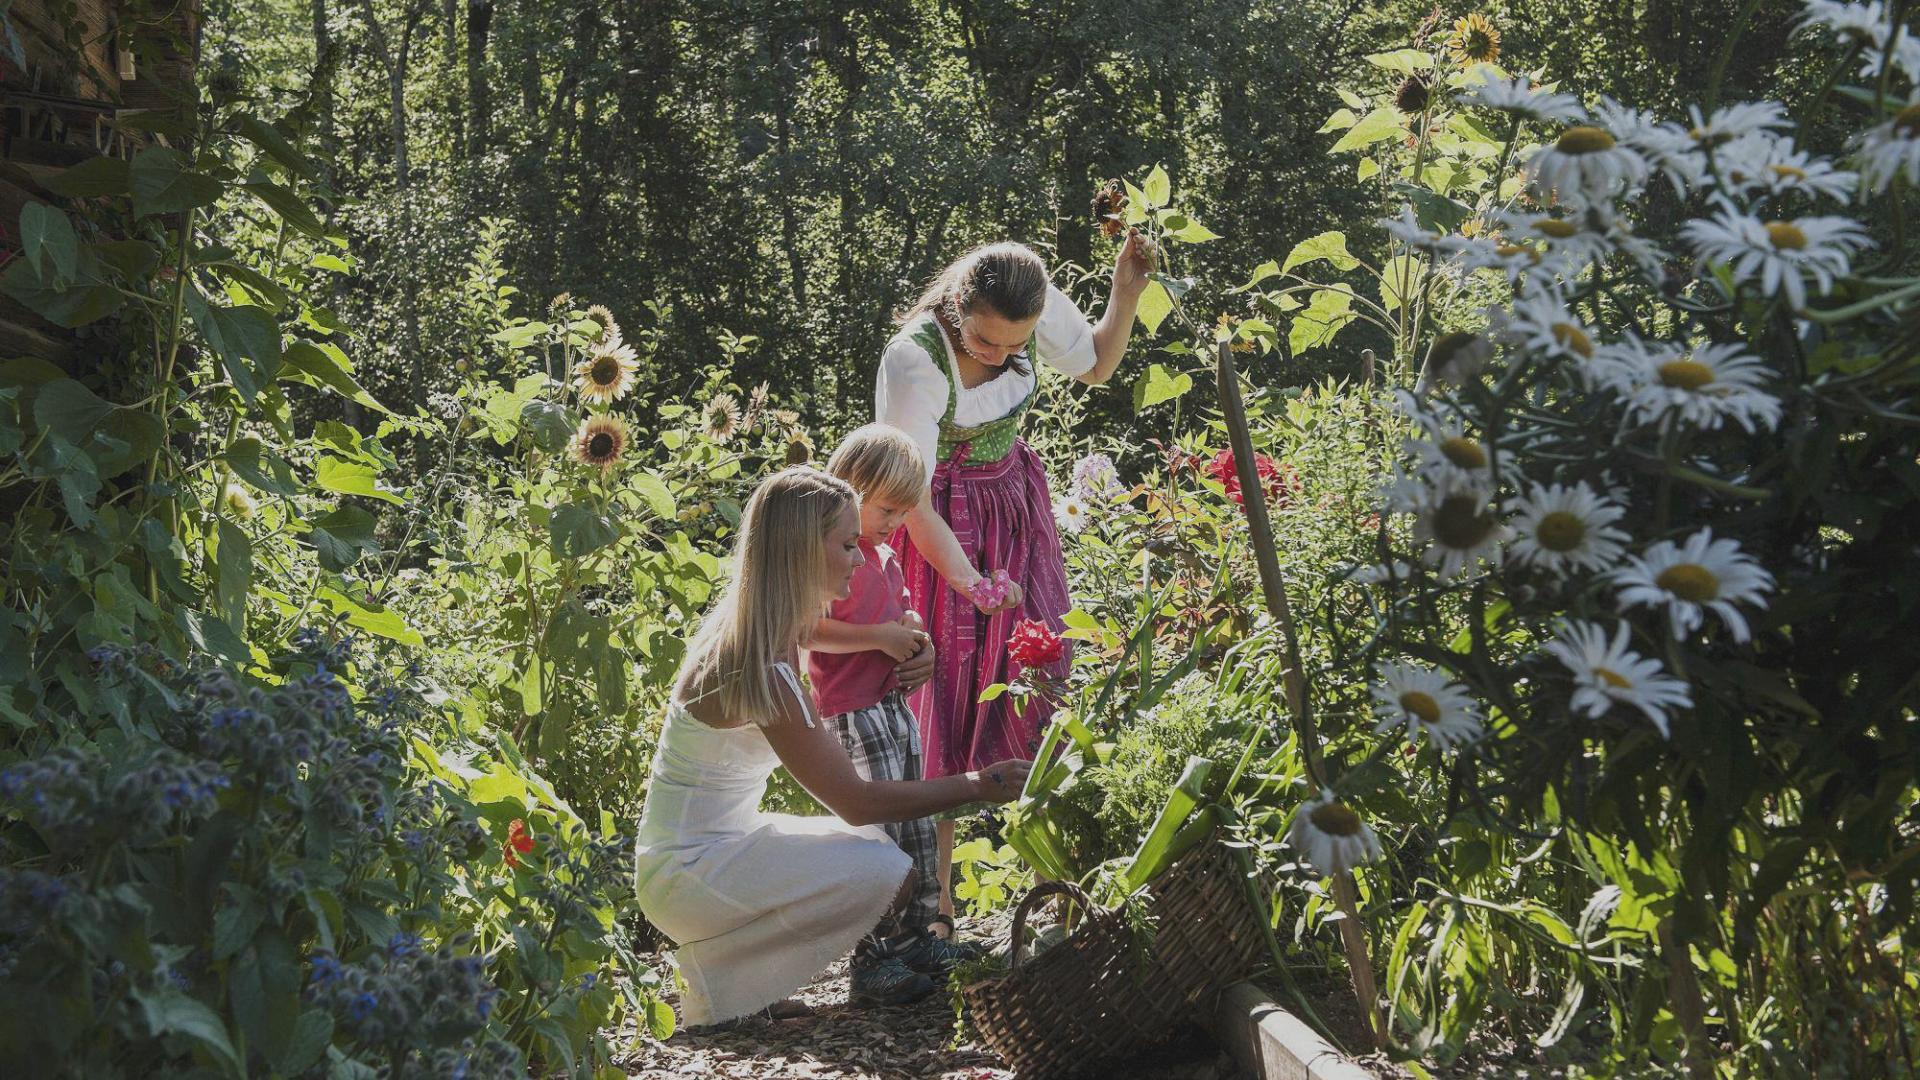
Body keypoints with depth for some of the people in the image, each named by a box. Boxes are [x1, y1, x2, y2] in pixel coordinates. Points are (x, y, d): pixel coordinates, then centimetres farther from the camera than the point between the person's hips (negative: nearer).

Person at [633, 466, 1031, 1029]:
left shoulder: (771, 634, 4)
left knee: (879, 847, 9)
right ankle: (716, 986, -7)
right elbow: (856, 802, -20)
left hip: (721, 843, 9)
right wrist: (975, 786, -12)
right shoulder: (763, 669, -24)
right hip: (687, 872, -9)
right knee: (887, 873, -20)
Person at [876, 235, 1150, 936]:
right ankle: (935, 901, 4)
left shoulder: (1038, 306, -16)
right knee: (943, 701, -4)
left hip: (1016, 505, 5)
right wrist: (971, 583, -33)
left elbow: (1095, 366, 6)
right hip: (942, 526, -5)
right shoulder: (913, 360, -30)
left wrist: (1127, 293, -10)